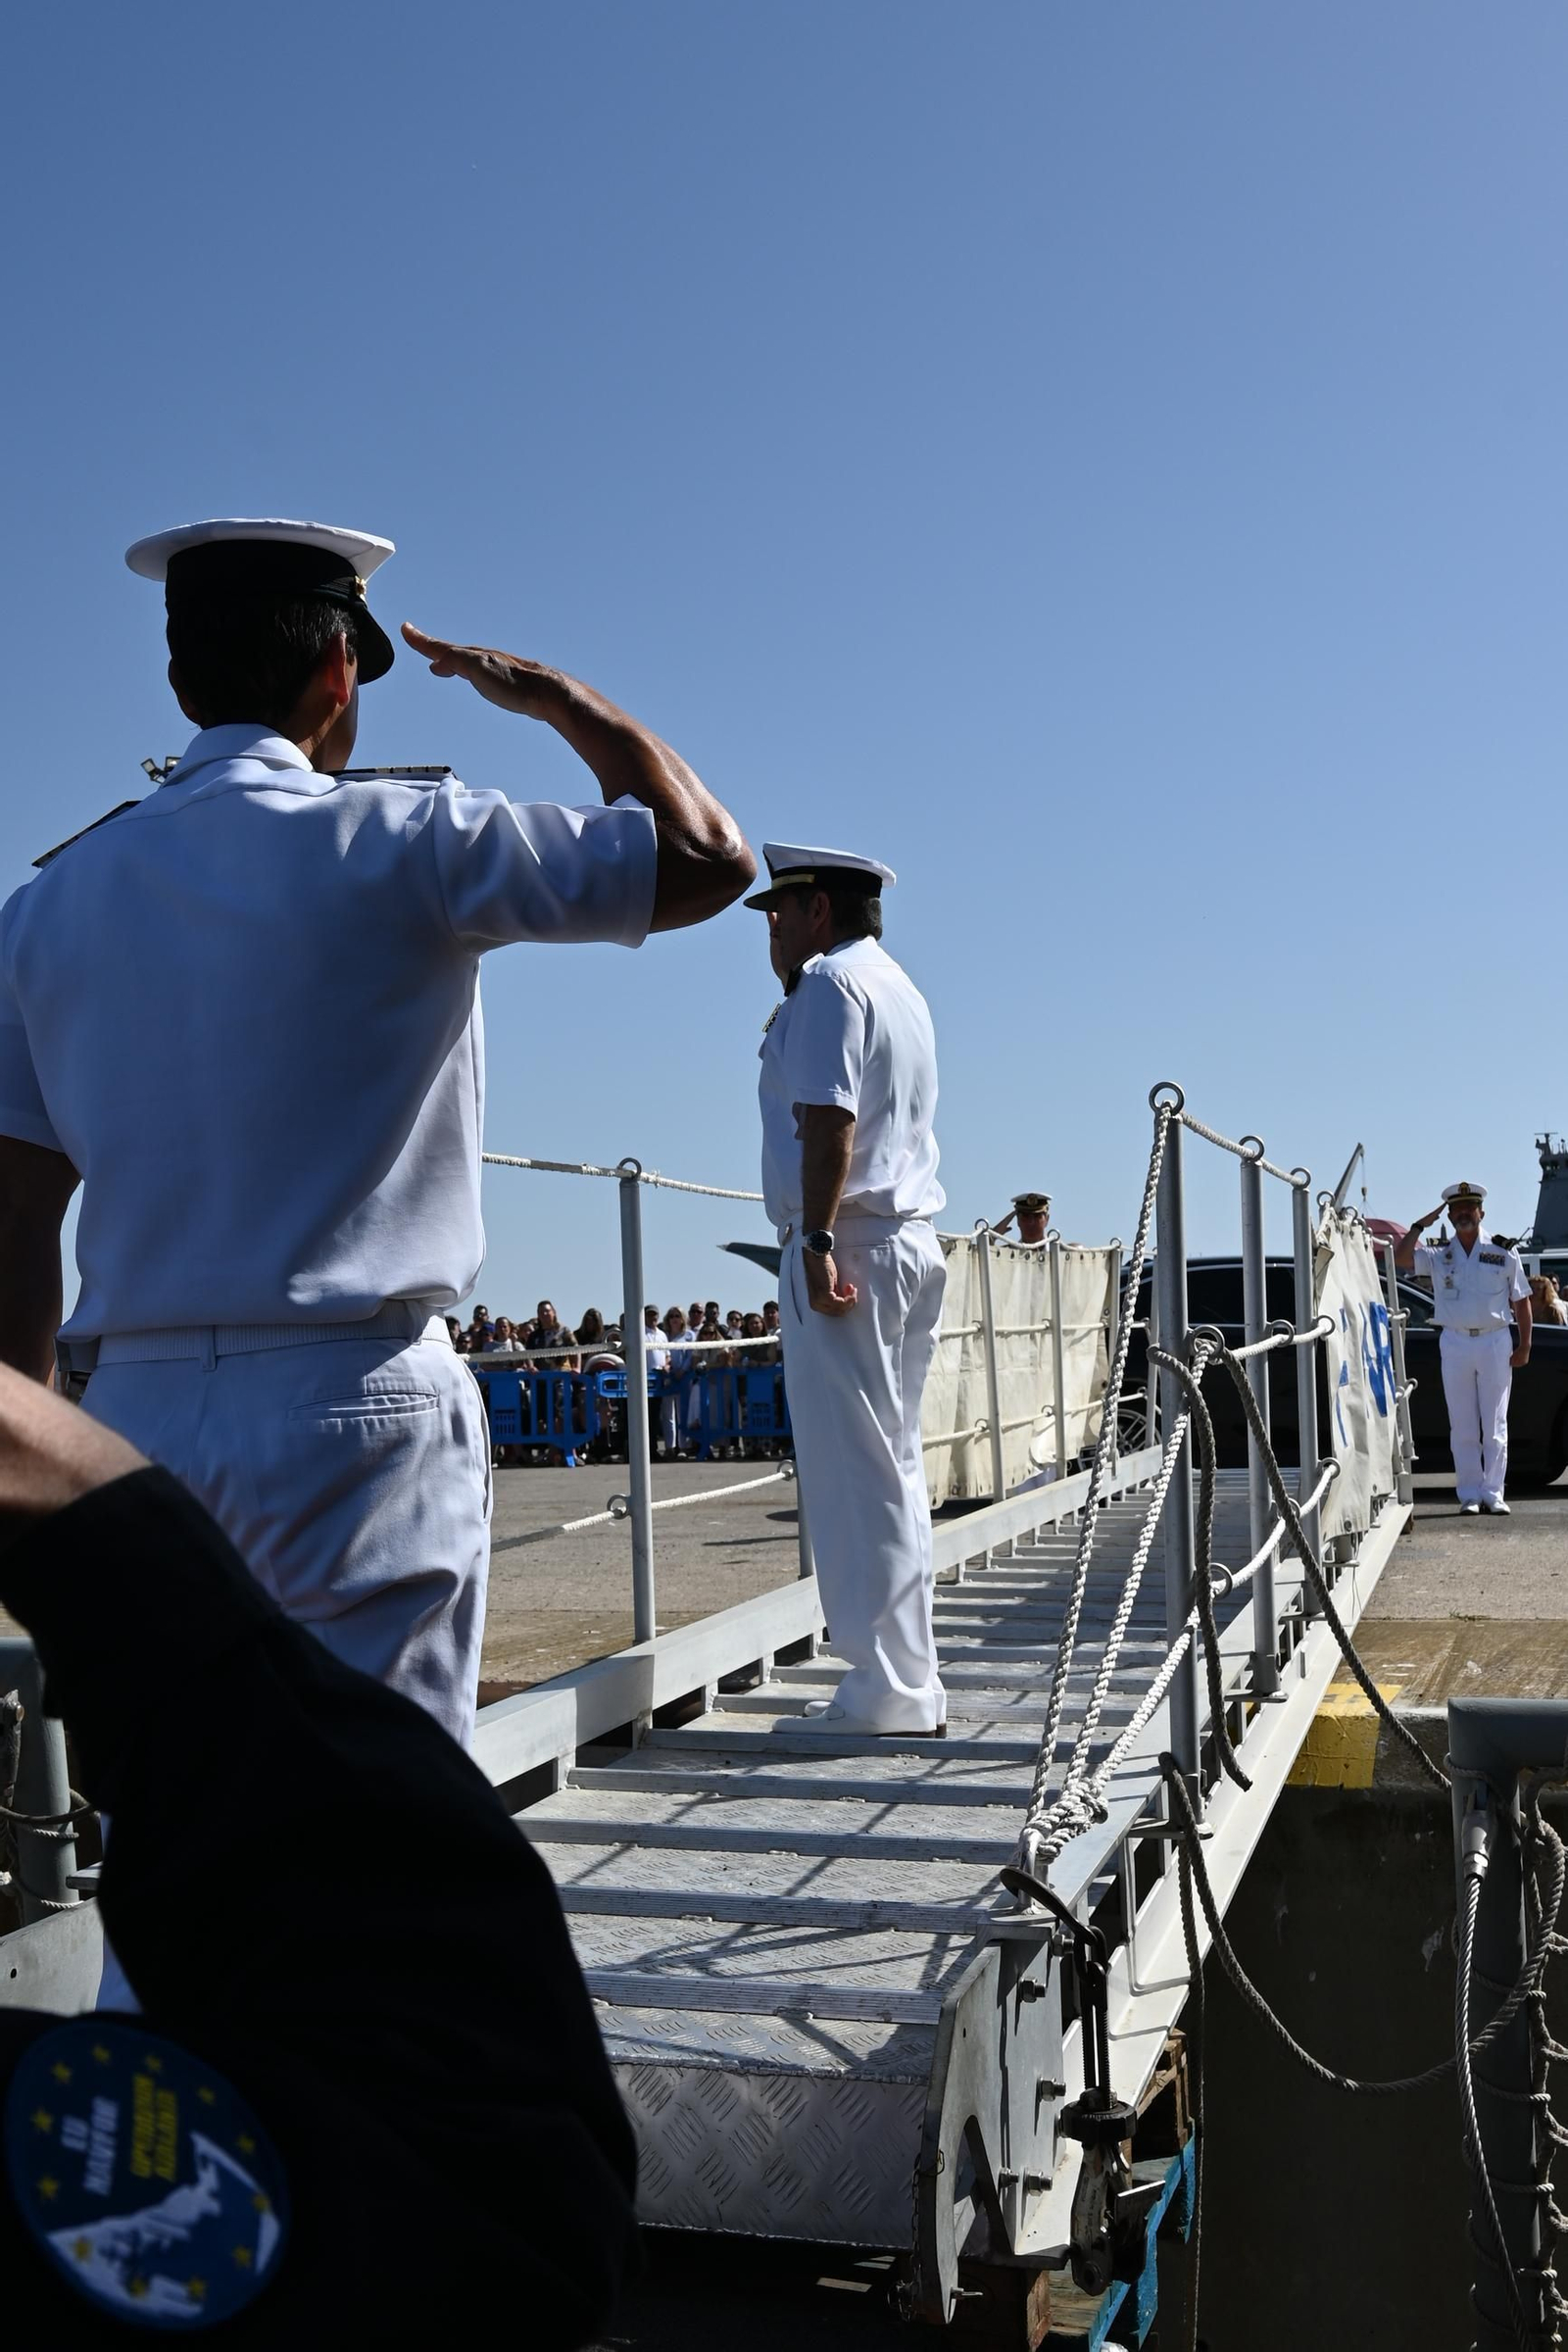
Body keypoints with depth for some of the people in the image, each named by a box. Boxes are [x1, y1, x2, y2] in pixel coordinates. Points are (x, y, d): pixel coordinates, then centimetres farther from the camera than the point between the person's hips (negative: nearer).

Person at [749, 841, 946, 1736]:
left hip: (846, 1252, -10)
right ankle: (914, 1682, 17)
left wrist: (819, 1242, -23)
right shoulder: (900, 987, 23)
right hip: (912, 1243, 10)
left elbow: (828, 1119, -18)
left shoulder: (829, 983, -7)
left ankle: (887, 1691, -5)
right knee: (895, 1469, 12)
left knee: (853, 1474, -7)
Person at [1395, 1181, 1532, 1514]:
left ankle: (1493, 1493, 5)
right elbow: (1401, 1258, -9)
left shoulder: (1503, 1252, 4)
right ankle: (1470, 1494, 6)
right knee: (1462, 1427, 2)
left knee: (1495, 1424, 2)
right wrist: (1420, 1225, -2)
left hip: (1496, 1343, -1)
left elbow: (1521, 1301, 7)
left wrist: (1524, 1346, 0)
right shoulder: (1438, 1255, 6)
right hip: (1455, 1344, 1)